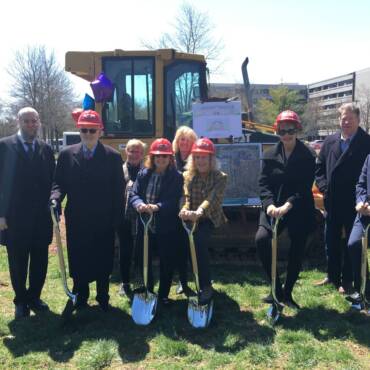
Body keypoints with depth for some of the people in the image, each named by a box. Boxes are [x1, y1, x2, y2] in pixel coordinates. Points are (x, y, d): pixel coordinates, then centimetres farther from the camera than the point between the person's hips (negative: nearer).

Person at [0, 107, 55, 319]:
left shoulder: (46, 149, 7)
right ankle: (21, 301, 25)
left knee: (40, 260, 10)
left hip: (41, 216, 3)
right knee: (18, 262, 9)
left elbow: (52, 181, 8)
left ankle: (34, 297, 28)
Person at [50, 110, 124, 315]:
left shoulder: (113, 157, -3)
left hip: (103, 222, -1)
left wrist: (117, 219, -6)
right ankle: (80, 298, 27)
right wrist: (55, 198, -18)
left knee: (103, 261, 10)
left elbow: (118, 191, -3)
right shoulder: (67, 154, 2)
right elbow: (59, 183, 4)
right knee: (77, 261, 10)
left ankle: (103, 298, 26)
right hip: (76, 220, 2)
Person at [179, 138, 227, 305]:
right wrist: (185, 210, -29)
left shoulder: (220, 177, -5)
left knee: (199, 241, -30)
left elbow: (212, 199, -22)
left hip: (209, 218, -4)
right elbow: (186, 198, -4)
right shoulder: (188, 176, 7)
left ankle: (206, 287, -20)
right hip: (191, 218, 5)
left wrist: (198, 212, -41)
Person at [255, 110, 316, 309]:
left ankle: (287, 293, 25)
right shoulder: (270, 155, 4)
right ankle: (276, 288, -3)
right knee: (261, 240, -19)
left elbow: (305, 186, -11)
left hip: (299, 211, -1)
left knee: (296, 252, 5)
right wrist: (269, 204, -19)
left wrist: (288, 205, -24)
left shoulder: (308, 155, -3)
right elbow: (264, 183, -1)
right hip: (274, 208, 1)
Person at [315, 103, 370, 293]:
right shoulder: (330, 141, 7)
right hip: (332, 202, 5)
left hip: (354, 203, -4)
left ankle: (347, 280, 19)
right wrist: (324, 188, -1)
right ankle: (332, 276, 29)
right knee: (331, 241, 14)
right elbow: (320, 168, 12)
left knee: (352, 243, 7)